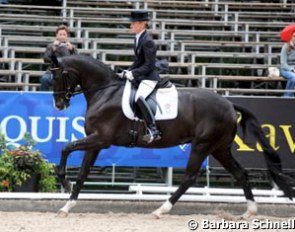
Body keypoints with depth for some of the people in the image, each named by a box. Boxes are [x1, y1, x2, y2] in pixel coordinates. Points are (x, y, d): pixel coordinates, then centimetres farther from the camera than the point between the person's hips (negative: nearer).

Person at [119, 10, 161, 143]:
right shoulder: (138, 38, 12)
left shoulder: (147, 41, -17)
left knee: (139, 98, -33)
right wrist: (128, 72, 7)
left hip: (150, 77, -11)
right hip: (140, 76, 11)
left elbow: (149, 65, -19)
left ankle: (153, 130, -32)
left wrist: (133, 73, -21)